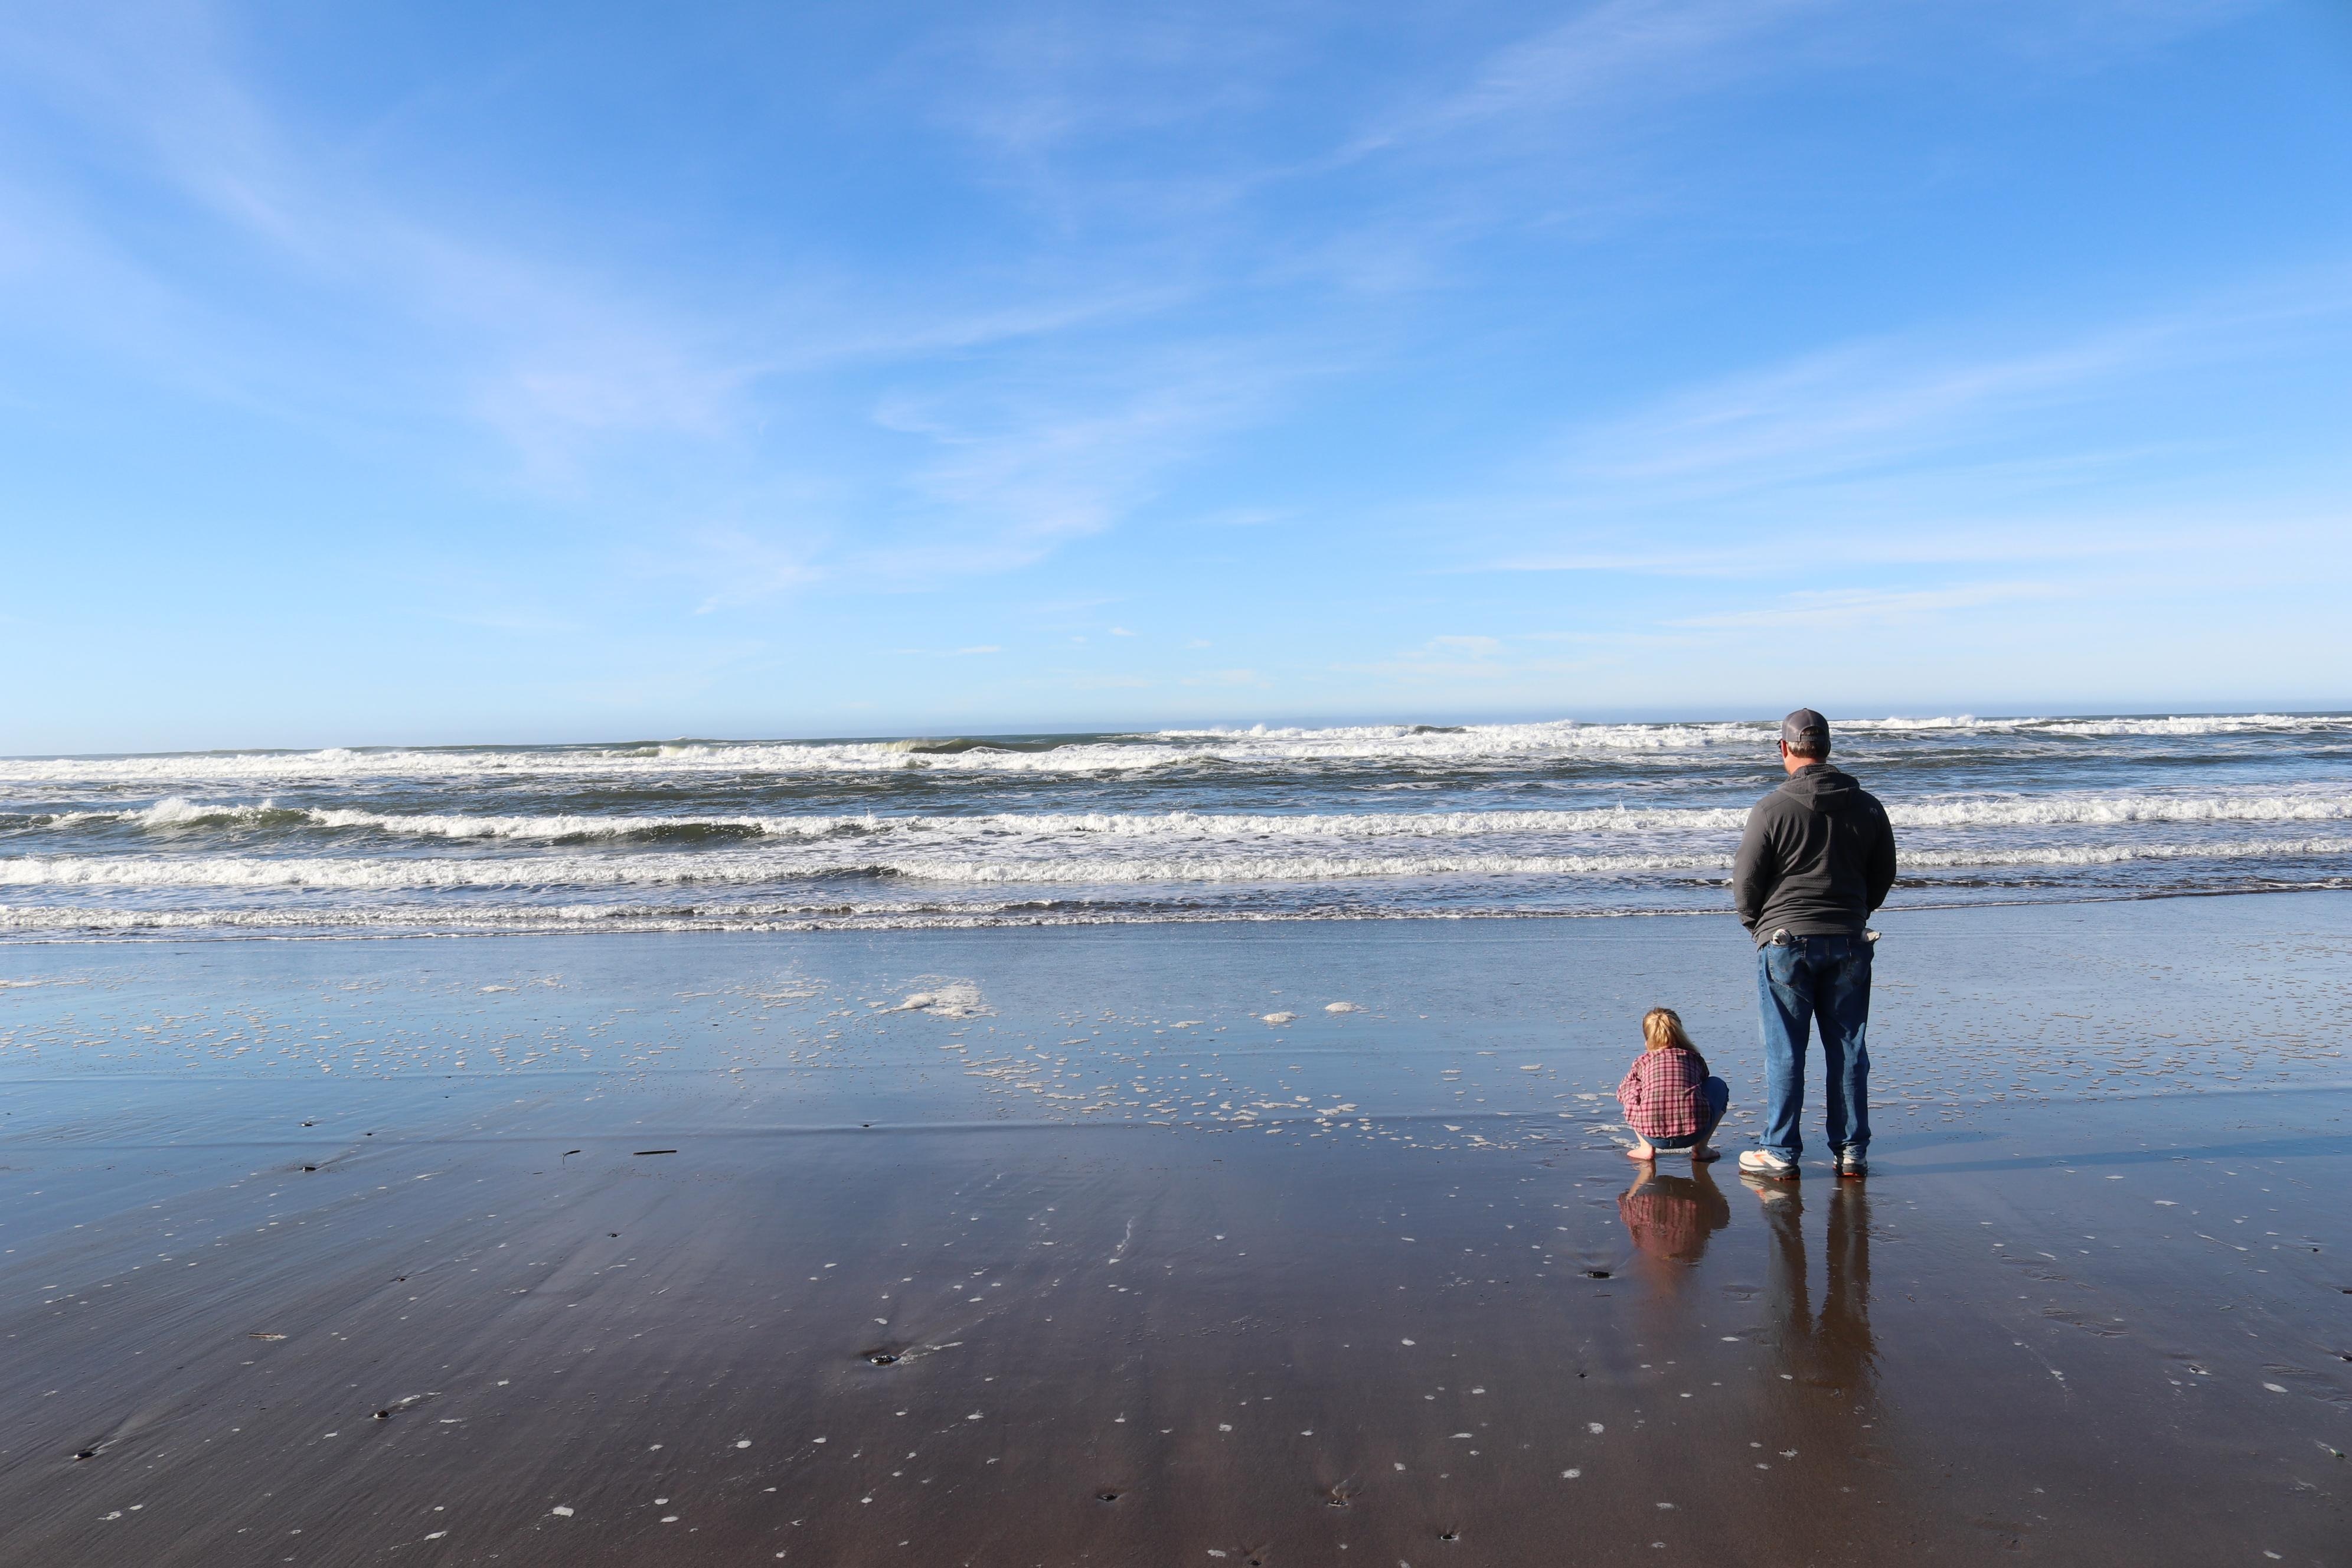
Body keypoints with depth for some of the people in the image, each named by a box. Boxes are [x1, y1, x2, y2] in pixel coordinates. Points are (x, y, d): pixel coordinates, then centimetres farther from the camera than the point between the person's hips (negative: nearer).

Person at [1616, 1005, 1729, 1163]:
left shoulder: (1642, 1061, 19)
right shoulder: (1694, 1057, 21)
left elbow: (1622, 1093, 28)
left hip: (1653, 1136, 0)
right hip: (1694, 1132, 0)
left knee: (1630, 1090, 32)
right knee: (1718, 1086, 30)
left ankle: (1646, 1148, 17)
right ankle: (1700, 1148, 21)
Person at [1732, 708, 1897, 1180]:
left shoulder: (1773, 808, -12)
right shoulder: (1867, 806, 4)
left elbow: (1745, 880, -8)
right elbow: (1884, 875, 13)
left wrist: (1756, 924, 10)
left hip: (1786, 942, -4)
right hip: (1849, 943, 4)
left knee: (1784, 1052, 3)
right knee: (1848, 1049, 12)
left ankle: (1780, 1153, 9)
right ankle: (1852, 1151, 18)